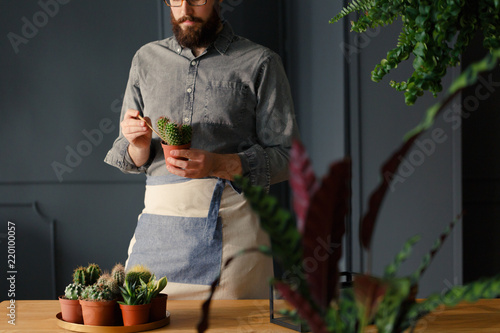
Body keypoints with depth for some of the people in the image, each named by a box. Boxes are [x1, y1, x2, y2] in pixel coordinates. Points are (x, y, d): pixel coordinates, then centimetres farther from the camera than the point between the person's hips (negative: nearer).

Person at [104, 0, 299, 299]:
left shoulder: (260, 63, 3)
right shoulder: (147, 59, 14)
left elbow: (286, 157, -2)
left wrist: (217, 165, -16)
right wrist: (139, 144, -6)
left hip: (230, 225, -3)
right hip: (158, 226, 3)